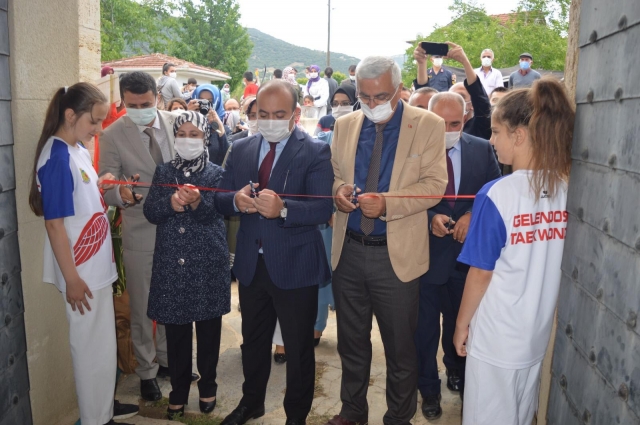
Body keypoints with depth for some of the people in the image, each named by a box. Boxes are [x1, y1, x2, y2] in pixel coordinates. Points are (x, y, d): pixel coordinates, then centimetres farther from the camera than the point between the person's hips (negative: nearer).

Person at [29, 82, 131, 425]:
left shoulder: (77, 148, 6)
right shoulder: (57, 158, -20)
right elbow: (54, 224, -20)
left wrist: (100, 187, 1)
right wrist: (71, 278, -18)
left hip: (96, 264, 9)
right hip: (82, 270, -9)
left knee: (102, 345, 19)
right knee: (93, 348, 7)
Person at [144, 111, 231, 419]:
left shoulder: (215, 173, 0)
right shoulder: (163, 172, 8)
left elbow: (212, 210, -14)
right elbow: (150, 212, -1)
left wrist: (196, 201, -35)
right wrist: (171, 202, -20)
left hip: (207, 262, -2)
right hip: (171, 261, 2)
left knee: (208, 328, 10)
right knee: (176, 331, 10)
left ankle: (208, 386, 29)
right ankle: (179, 390, 27)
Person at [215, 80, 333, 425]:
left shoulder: (315, 152, -10)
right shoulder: (240, 149, 6)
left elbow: (322, 208, -21)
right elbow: (220, 199, 4)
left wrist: (282, 208, -37)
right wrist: (236, 200, -19)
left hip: (294, 266, -4)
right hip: (251, 263, 5)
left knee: (298, 347, 12)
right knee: (253, 340, 23)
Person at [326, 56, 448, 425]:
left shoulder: (428, 125, -5)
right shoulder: (345, 125, 6)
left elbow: (435, 184, -11)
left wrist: (387, 203, -25)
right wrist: (339, 190, -11)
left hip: (397, 254, -3)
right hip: (348, 250, 4)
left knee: (400, 347, 11)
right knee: (351, 340, 18)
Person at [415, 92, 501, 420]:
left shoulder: (482, 150, -1)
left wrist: (473, 215, -16)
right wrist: (430, 218, -23)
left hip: (468, 253, 3)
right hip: (425, 252, -2)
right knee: (425, 328, 13)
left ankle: (459, 377, 48)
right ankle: (429, 389, 35)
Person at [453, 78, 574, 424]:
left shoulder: (496, 195, -22)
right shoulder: (566, 189, -6)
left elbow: (481, 274, -15)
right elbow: (555, 266, 4)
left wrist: (462, 325, -1)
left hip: (497, 336, -5)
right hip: (539, 332, 5)